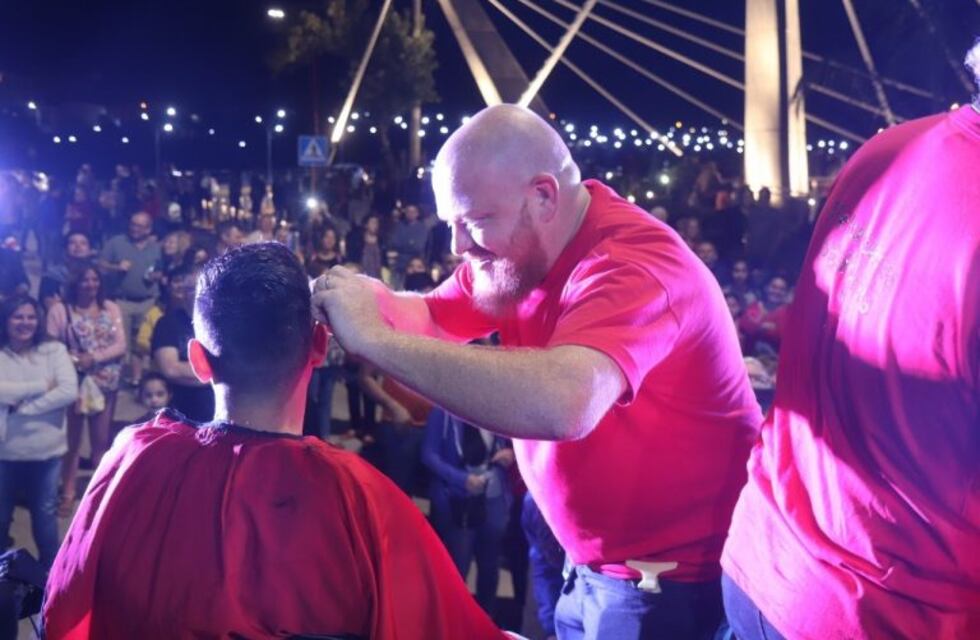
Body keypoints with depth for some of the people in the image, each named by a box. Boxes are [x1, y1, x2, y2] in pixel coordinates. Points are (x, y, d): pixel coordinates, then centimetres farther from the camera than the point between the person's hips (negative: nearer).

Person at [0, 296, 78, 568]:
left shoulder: (54, 350, -3)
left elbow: (69, 391, -15)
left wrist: (23, 406, -17)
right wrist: (42, 386, -19)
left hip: (46, 450, 0)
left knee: (45, 513, 15)